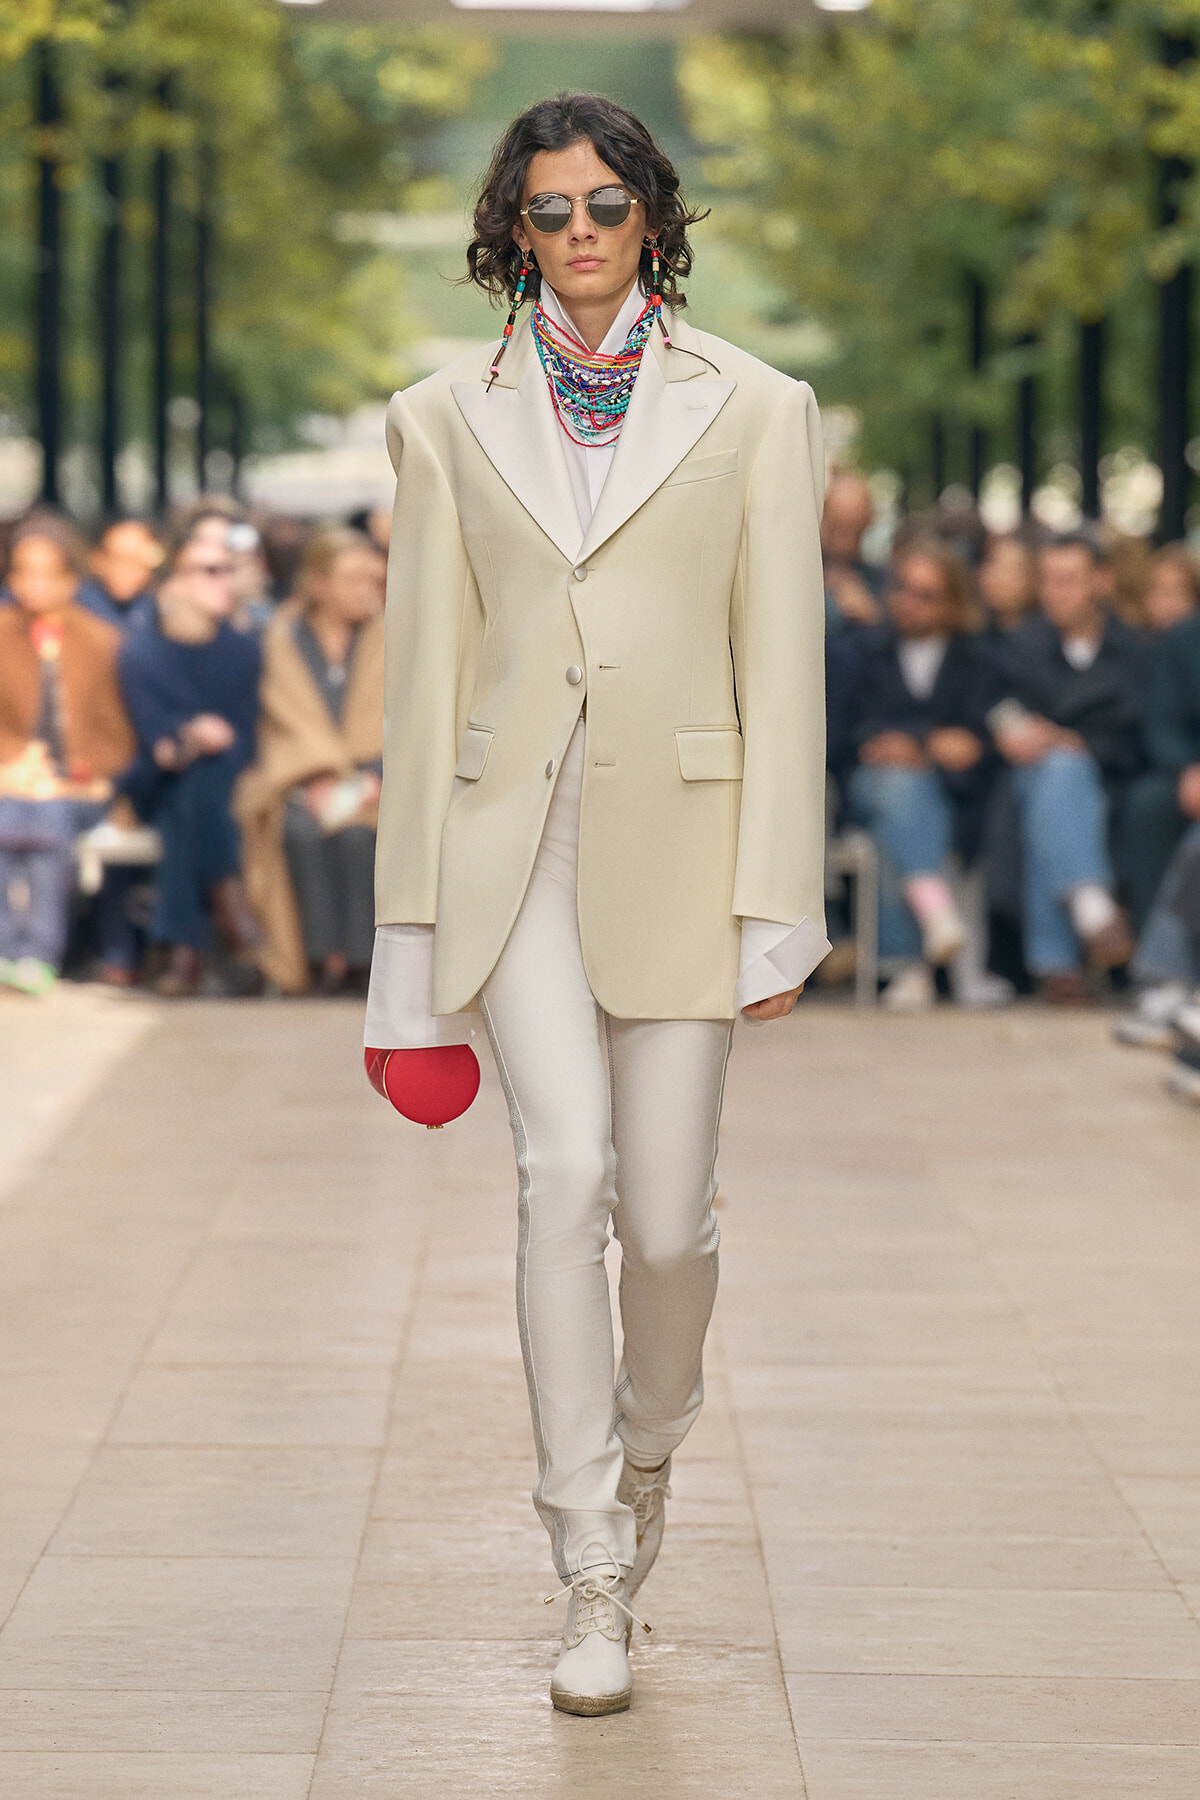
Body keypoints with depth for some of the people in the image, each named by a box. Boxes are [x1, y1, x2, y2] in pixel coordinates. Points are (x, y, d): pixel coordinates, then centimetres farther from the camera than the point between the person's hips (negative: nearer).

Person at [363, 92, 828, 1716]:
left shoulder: (752, 412, 4)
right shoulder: (449, 421, 7)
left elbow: (781, 667, 1)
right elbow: (426, 670, 7)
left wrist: (777, 908, -4)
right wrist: (415, 920, 4)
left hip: (679, 838, 0)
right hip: (514, 836, 0)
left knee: (666, 1214, 2)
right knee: (567, 1169, -17)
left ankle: (645, 1451, 36)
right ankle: (592, 1584, -12)